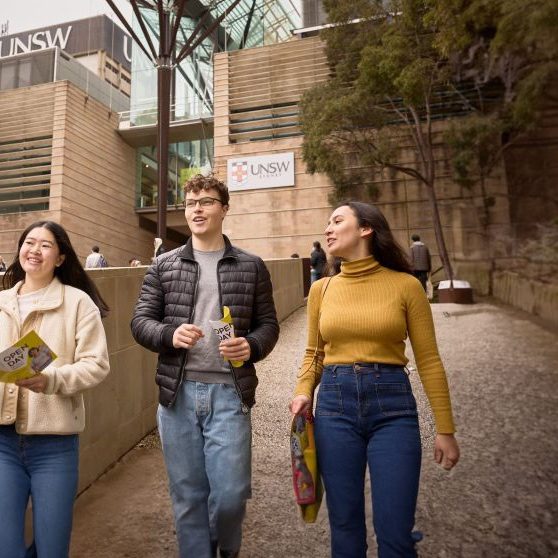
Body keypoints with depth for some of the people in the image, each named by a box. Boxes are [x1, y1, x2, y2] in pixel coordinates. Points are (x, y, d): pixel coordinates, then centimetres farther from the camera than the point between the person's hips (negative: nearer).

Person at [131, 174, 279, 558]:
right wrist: (170, 334, -15)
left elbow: (268, 324, 6)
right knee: (187, 497, 11)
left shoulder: (251, 267, 5)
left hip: (229, 392, -1)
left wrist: (252, 346, -16)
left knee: (230, 495, 2)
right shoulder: (164, 266, 7)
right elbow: (141, 321, 6)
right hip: (177, 393, 2)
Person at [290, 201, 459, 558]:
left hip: (392, 407, -2)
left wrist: (445, 429, 1)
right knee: (345, 526, 13)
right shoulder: (322, 289, 6)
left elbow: (428, 360, 0)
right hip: (334, 406, 3)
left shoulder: (405, 285, -4)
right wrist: (304, 392, -4)